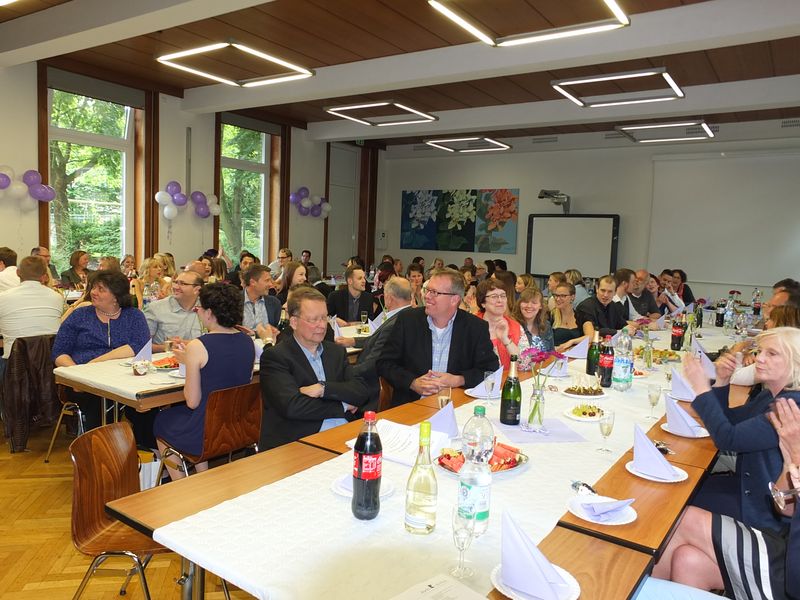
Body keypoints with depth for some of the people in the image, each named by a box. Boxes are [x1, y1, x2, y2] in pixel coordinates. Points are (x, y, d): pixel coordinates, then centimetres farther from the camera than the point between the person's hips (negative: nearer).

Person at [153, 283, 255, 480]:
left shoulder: (198, 347, -20)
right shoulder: (248, 342, -3)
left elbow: (192, 402, -14)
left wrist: (187, 362, -3)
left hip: (205, 433, -6)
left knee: (161, 421, 26)